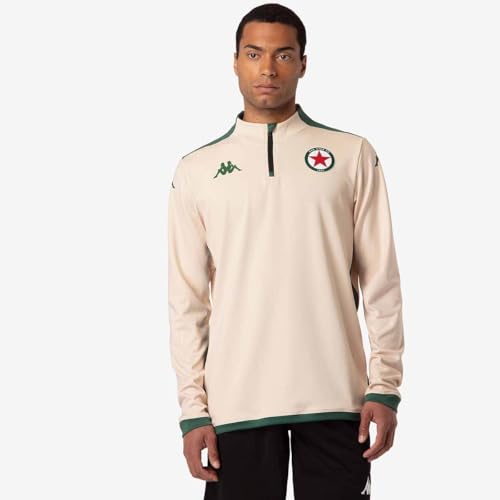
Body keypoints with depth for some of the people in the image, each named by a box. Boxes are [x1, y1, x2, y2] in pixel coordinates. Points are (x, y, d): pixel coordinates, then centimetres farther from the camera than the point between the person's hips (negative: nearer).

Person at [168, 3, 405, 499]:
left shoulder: (353, 155, 6)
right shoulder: (197, 170, 7)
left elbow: (380, 279, 4)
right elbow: (187, 299, 6)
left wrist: (385, 385, -3)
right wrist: (193, 407, -1)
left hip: (334, 394, 0)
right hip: (236, 398, 1)